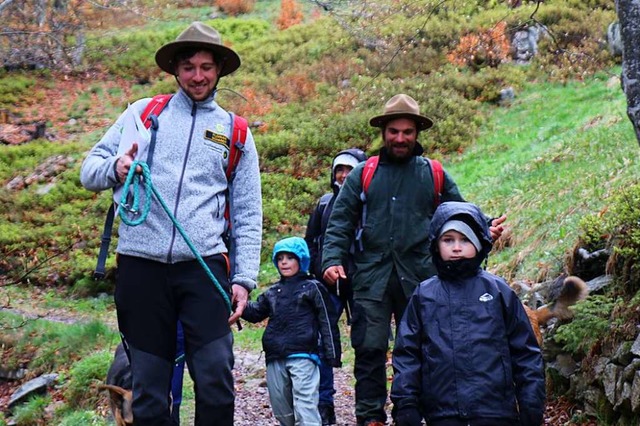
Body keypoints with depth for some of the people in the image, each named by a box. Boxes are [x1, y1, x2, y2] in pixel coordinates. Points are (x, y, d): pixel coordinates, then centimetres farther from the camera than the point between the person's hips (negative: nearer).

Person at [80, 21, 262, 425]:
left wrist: (244, 278, 1)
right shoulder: (143, 112, 15)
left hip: (204, 265, 0)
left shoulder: (235, 131, 15)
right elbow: (90, 169, 11)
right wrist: (115, 169, -12)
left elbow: (248, 215, 12)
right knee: (148, 389, 4)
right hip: (141, 264, 1)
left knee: (216, 381, -10)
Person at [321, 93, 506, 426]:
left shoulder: (435, 175, 11)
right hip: (371, 277, -1)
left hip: (418, 278, 1)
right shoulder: (362, 174, 8)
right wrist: (332, 260, -10)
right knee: (369, 348, -5)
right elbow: (340, 222, 5)